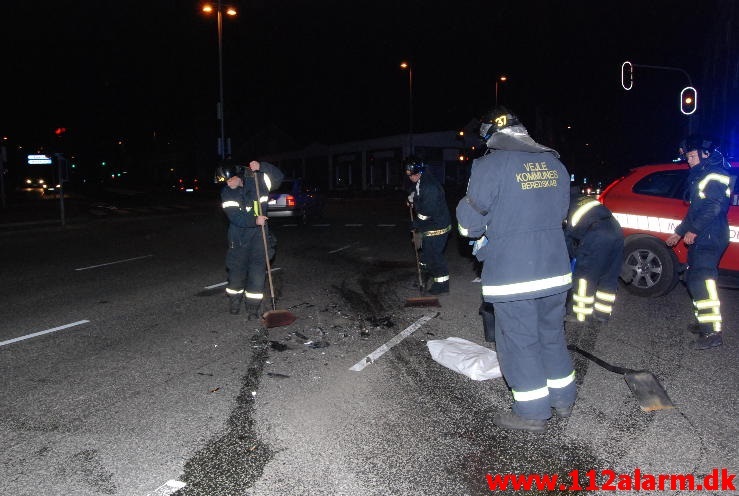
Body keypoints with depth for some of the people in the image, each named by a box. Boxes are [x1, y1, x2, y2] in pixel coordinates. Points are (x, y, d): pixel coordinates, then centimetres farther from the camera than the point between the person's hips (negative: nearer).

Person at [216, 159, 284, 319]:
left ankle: (252, 306, 5)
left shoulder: (257, 181, -5)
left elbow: (278, 177, -11)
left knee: (257, 268, -5)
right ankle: (235, 300, 32)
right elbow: (235, 217, -18)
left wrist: (261, 167, -25)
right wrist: (255, 220, -32)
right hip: (238, 235, 1)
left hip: (258, 233, -1)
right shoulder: (226, 192, -7)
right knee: (236, 268, 8)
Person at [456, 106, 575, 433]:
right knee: (552, 334, 21)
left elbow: (469, 223, -10)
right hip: (555, 270, 7)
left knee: (519, 342, 7)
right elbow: (559, 214, 16)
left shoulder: (490, 166, -14)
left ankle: (533, 413, 18)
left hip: (512, 275, -7)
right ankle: (563, 399, 36)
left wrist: (484, 234, 12)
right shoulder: (554, 164, 8)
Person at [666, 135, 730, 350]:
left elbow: (713, 207, -22)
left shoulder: (715, 174, -9)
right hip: (701, 238, 11)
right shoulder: (700, 175, 23)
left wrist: (693, 230, -22)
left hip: (710, 238, -11)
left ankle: (713, 332, -17)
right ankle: (705, 322, 25)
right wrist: (679, 232, 31)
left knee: (701, 280, -16)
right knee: (694, 278, 15)